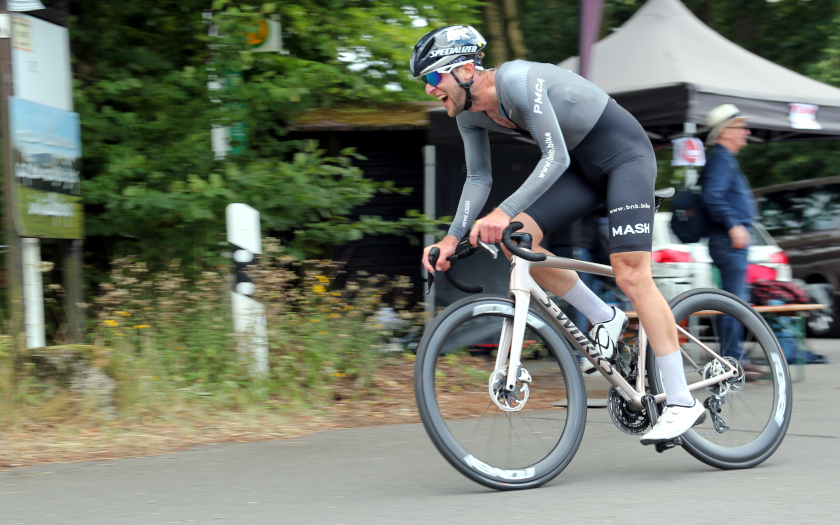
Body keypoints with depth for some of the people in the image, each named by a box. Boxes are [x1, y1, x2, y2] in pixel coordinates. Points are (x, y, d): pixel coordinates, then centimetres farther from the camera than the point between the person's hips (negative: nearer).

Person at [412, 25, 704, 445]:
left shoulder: (516, 80, -28)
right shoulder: (469, 113, -2)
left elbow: (555, 157, -31)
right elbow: (478, 179, 6)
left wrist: (503, 212, -39)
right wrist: (452, 238, -5)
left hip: (625, 153, -8)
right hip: (584, 165, 8)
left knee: (631, 275, -17)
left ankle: (681, 402, -12)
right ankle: (604, 319, 8)